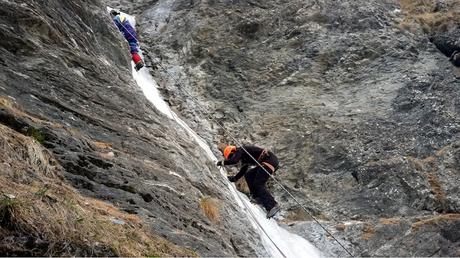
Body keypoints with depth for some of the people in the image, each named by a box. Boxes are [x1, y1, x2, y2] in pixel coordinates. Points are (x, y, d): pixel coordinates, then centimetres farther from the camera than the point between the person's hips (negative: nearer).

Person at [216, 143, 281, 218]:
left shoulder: (240, 150, -6)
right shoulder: (243, 156, 23)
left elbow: (234, 161, -24)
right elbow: (243, 170, 35)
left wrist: (222, 162, -10)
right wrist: (235, 178, 31)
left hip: (269, 161, -10)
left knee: (258, 184, -13)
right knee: (248, 175, 13)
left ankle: (273, 205, -21)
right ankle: (256, 197, 11)